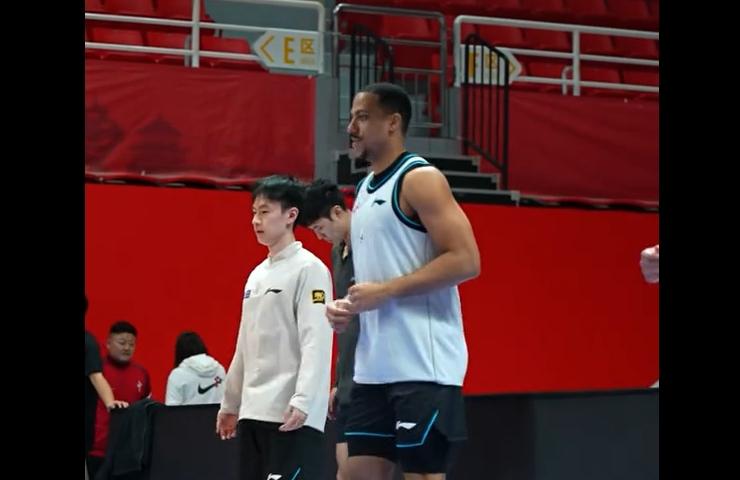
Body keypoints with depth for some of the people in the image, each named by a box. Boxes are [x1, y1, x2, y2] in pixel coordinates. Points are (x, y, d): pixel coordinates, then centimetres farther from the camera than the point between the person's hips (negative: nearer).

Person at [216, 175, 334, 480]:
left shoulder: (309, 268, -6)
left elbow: (316, 341, -15)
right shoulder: (257, 275, 18)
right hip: (253, 410, 8)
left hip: (291, 414, -8)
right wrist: (230, 402, 23)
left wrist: (302, 400, -24)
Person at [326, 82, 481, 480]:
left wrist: (384, 291, -19)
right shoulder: (365, 189, 18)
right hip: (374, 366, 9)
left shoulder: (420, 179, -9)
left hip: (422, 365, -9)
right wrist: (348, 307, 7)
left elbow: (466, 260, -18)